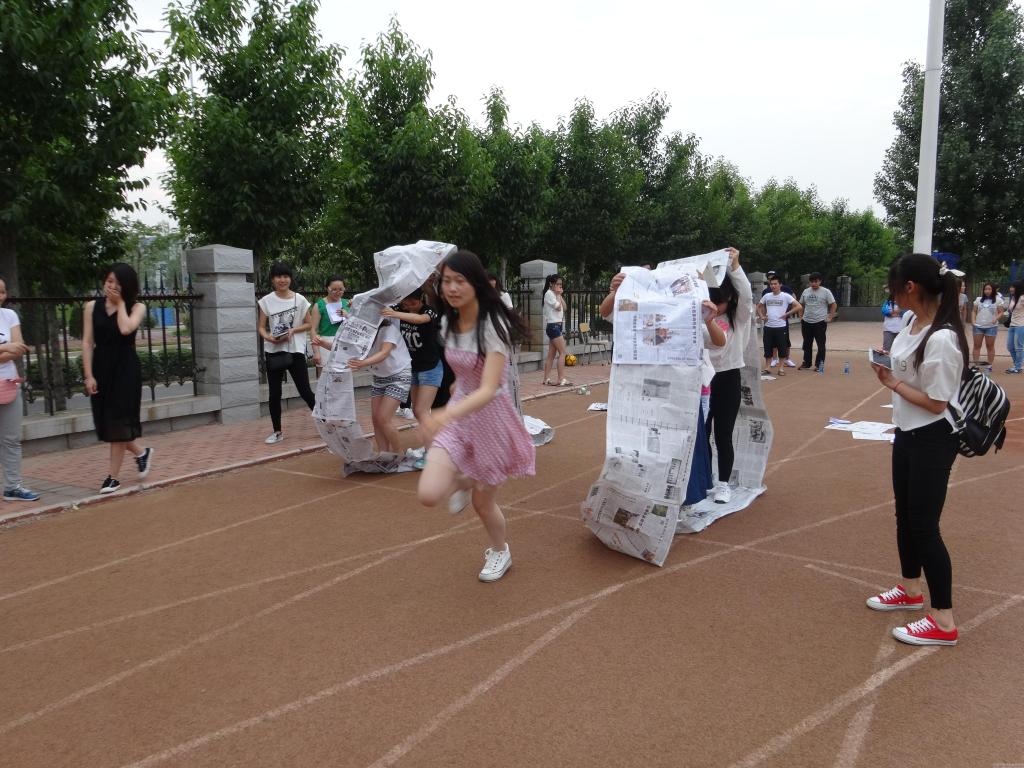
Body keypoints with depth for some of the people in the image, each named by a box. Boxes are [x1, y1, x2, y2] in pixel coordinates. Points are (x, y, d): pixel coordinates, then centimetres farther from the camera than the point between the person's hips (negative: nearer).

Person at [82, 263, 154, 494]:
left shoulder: (137, 307, -1)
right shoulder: (92, 307, 5)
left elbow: (126, 329, -21)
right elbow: (87, 342, 1)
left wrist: (120, 303, -8)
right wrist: (88, 375, -6)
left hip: (126, 368, -3)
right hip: (101, 367, 3)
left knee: (117, 420, -2)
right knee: (106, 421, 6)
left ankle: (113, 476, 7)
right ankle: (140, 452, 30)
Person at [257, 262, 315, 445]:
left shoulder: (300, 299, -2)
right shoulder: (266, 301, 0)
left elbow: (309, 324, 4)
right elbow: (261, 327, 3)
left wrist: (293, 330, -13)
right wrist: (268, 337, -18)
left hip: (295, 351, -2)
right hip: (274, 351, 2)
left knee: (305, 391, -1)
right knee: (274, 393, 6)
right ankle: (277, 431, 18)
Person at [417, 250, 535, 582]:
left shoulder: (493, 325, -24)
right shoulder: (447, 322, -3)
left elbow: (488, 390, -32)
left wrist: (446, 415, -48)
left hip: (491, 415, -5)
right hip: (458, 413, 5)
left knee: (483, 503, 9)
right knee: (428, 494, -13)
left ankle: (500, 553, 42)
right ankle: (465, 481, 23)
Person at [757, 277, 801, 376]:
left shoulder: (786, 296, -4)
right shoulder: (766, 296, 7)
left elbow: (799, 307, -8)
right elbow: (759, 306, 23)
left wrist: (787, 314, -9)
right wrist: (761, 316, 8)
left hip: (781, 326, -3)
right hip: (768, 326, 3)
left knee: (782, 348, 3)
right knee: (768, 348, 6)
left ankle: (781, 368, 14)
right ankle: (767, 368, 14)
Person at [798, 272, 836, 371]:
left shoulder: (825, 292, -5)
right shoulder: (806, 291, 8)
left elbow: (833, 305, -3)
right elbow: (801, 305, 18)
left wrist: (830, 317, -8)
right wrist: (801, 317, 9)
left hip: (820, 322, -5)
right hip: (806, 322, 5)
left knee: (821, 345, 0)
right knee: (806, 344, 12)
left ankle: (819, 365, 7)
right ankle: (806, 364, 22)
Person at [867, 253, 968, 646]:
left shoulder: (942, 339, -26)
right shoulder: (912, 325, 2)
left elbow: (935, 403, -22)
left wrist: (892, 383, -14)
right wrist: (888, 368, -2)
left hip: (932, 441, -10)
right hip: (907, 434, 10)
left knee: (924, 525, -3)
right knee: (905, 515, 20)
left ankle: (943, 622, 9)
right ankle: (911, 590, 39)